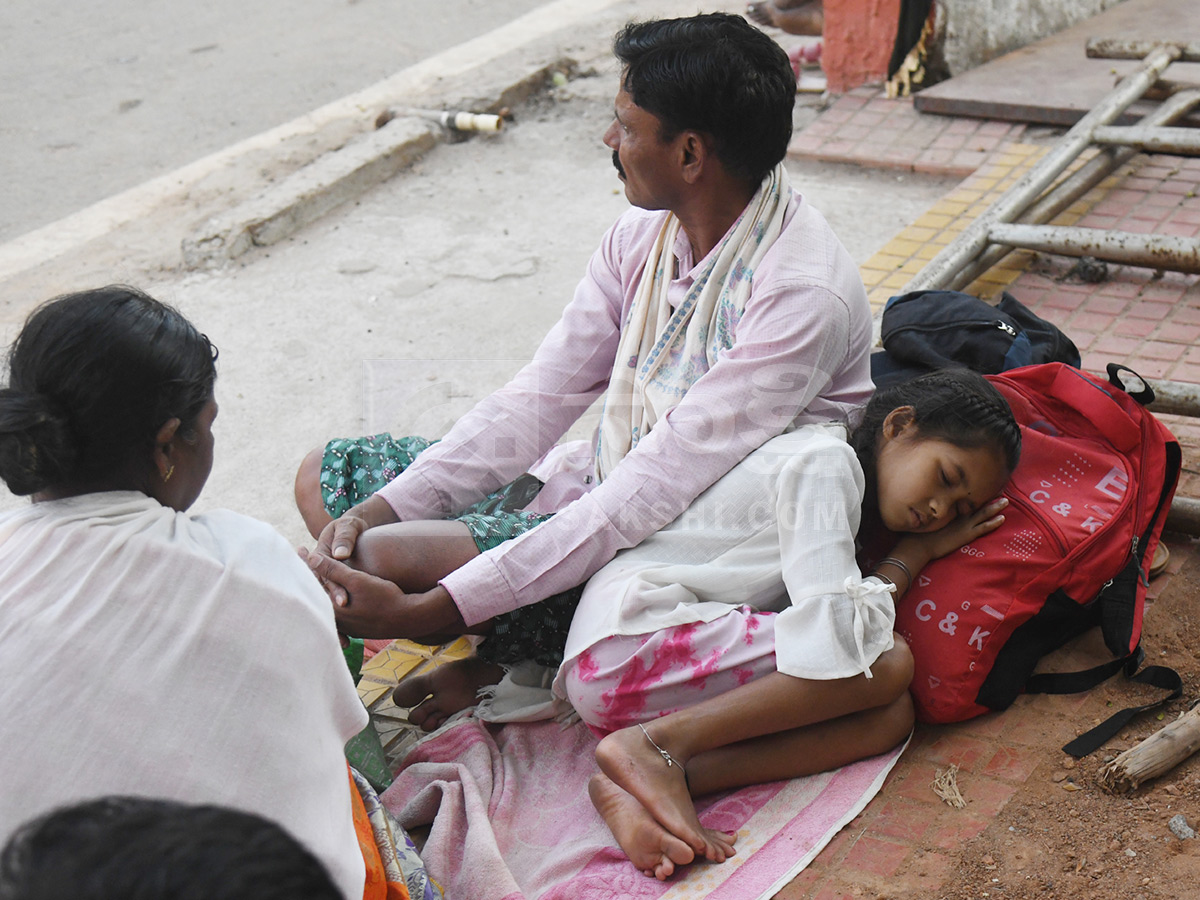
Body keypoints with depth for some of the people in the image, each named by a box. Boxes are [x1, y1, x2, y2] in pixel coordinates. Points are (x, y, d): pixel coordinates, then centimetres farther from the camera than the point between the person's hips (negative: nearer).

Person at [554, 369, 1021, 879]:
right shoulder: (826, 459, -9)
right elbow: (834, 637, -19)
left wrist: (927, 545, 12)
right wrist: (913, 553, -3)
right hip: (633, 631, -9)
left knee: (889, 717, -8)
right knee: (887, 663, -15)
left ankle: (636, 790, -20)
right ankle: (659, 745, -19)